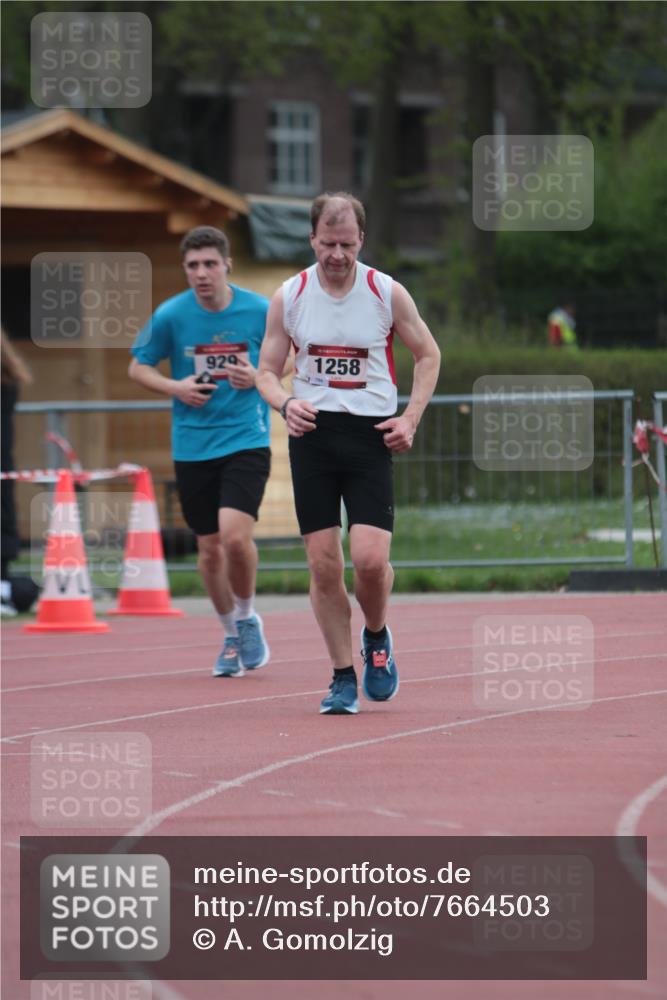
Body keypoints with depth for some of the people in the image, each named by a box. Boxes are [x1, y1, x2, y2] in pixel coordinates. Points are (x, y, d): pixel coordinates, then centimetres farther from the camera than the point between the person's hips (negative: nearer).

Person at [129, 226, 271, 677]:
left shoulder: (260, 311, -5)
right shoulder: (170, 316, -4)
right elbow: (139, 368, 9)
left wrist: (260, 377, -12)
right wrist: (175, 388, -9)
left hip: (246, 440, -2)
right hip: (193, 447, 2)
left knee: (235, 534, -20)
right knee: (210, 547, 7)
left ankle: (247, 617, 7)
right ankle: (232, 635, 28)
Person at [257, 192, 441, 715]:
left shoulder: (388, 294, -1)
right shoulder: (289, 298, 2)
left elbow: (428, 354, 11)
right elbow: (267, 371, 8)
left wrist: (411, 418, -1)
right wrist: (286, 403, -14)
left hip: (370, 435, -1)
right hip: (312, 433, 1)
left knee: (370, 558, -14)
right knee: (323, 563, -2)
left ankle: (377, 637, 16)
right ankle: (343, 677, 10)